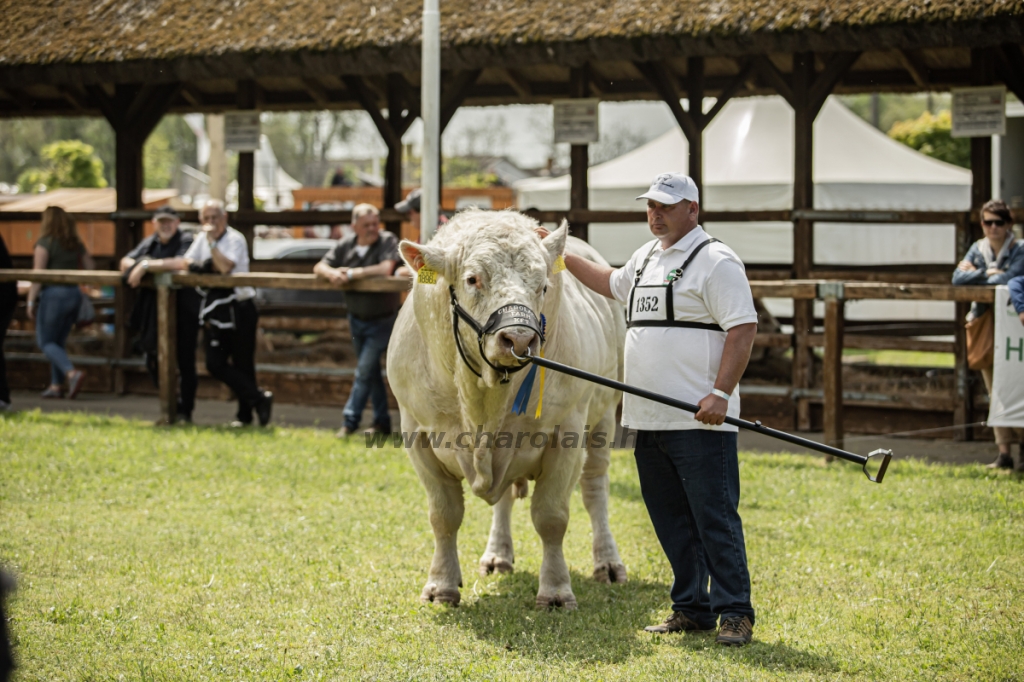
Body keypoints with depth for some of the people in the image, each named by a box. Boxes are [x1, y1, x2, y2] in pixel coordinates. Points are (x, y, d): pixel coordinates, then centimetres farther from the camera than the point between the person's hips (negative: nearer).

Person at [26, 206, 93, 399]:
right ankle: (56, 385, 12)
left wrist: (31, 301, -9)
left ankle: (72, 373, -21)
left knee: (45, 342, 0)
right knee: (58, 342, 15)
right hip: (74, 294, 7)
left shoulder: (45, 243, -9)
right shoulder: (76, 245, 9)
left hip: (53, 295, -7)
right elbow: (90, 268, 12)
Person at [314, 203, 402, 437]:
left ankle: (350, 422, -7)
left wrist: (352, 273, -24)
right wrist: (331, 273, -27)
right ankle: (381, 421, 23)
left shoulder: (388, 241, -13)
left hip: (382, 320, -5)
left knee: (364, 371, -11)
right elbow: (319, 267, -3)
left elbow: (385, 269, -29)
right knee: (372, 372, 14)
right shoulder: (345, 246, -1)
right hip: (357, 319, 5)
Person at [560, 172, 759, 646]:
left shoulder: (715, 261, -8)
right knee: (670, 520, 11)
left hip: (699, 421, -9)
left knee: (715, 518, -7)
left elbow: (744, 329, -15)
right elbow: (613, 284, 41)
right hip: (649, 419, 9)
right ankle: (692, 609, 19)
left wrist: (719, 394, -22)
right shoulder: (647, 257, 19)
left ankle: (735, 615, -4)